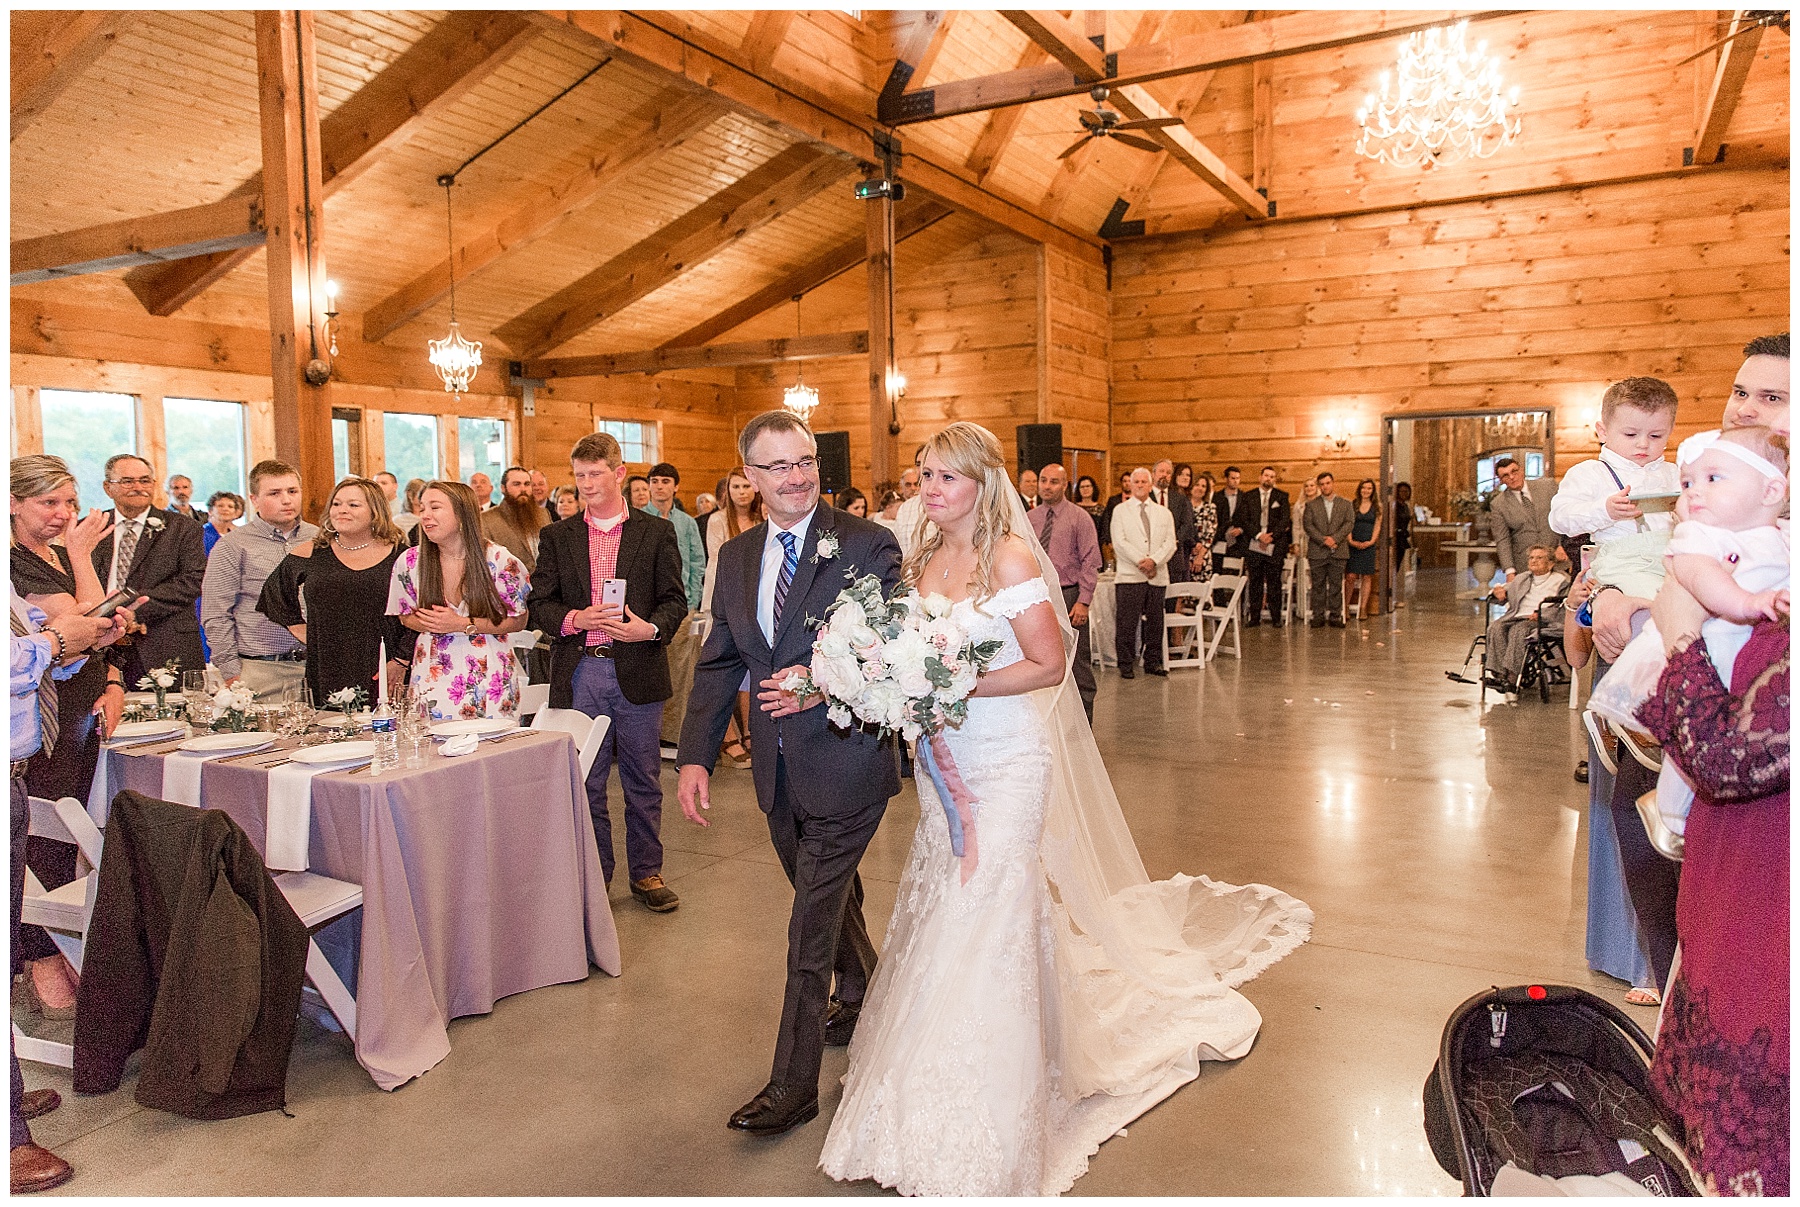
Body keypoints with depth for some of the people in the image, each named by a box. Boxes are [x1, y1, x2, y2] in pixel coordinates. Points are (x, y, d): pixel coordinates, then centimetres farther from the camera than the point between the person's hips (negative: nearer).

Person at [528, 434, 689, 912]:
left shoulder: (656, 532, 5)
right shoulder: (557, 537, 10)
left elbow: (675, 600, 3)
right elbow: (539, 604, 8)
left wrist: (650, 628, -16)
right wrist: (574, 618, -12)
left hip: (638, 670, -1)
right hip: (579, 672, 1)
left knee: (642, 779, 7)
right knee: (586, 781, 8)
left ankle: (646, 872, 20)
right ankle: (593, 874, 21)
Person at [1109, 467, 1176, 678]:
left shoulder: (1164, 513, 15)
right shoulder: (1120, 511, 7)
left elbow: (1170, 543, 5)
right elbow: (1119, 543, -4)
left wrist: (1154, 560, -12)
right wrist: (1141, 562, -12)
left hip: (1157, 575, 3)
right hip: (1129, 575, -3)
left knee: (1155, 621, 6)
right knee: (1126, 622, -5)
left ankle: (1153, 663, 16)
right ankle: (1126, 665, 2)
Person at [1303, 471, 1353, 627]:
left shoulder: (1345, 505, 12)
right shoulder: (1311, 505, 8)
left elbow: (1348, 524, 1)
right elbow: (1308, 525, -2)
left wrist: (1335, 538, -14)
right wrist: (1323, 540, -14)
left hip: (1338, 551, 1)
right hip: (1317, 552, -1)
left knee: (1336, 585, 2)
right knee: (1318, 586, 0)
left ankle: (1335, 616, 6)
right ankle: (1318, 617, 4)